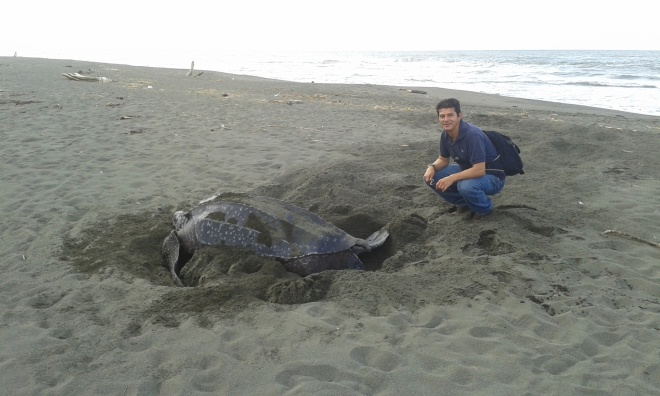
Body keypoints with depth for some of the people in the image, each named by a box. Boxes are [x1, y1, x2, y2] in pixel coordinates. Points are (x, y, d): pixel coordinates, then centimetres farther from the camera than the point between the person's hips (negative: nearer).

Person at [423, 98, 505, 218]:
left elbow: (479, 170, -35)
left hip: (491, 176, -7)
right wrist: (432, 167, -14)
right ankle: (463, 203, 10)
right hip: (468, 170, 7)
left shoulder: (472, 135, -31)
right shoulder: (445, 134, -7)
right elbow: (443, 159, 8)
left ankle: (485, 208, -4)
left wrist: (452, 178, -37)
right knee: (431, 177, -7)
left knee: (466, 186, -38)